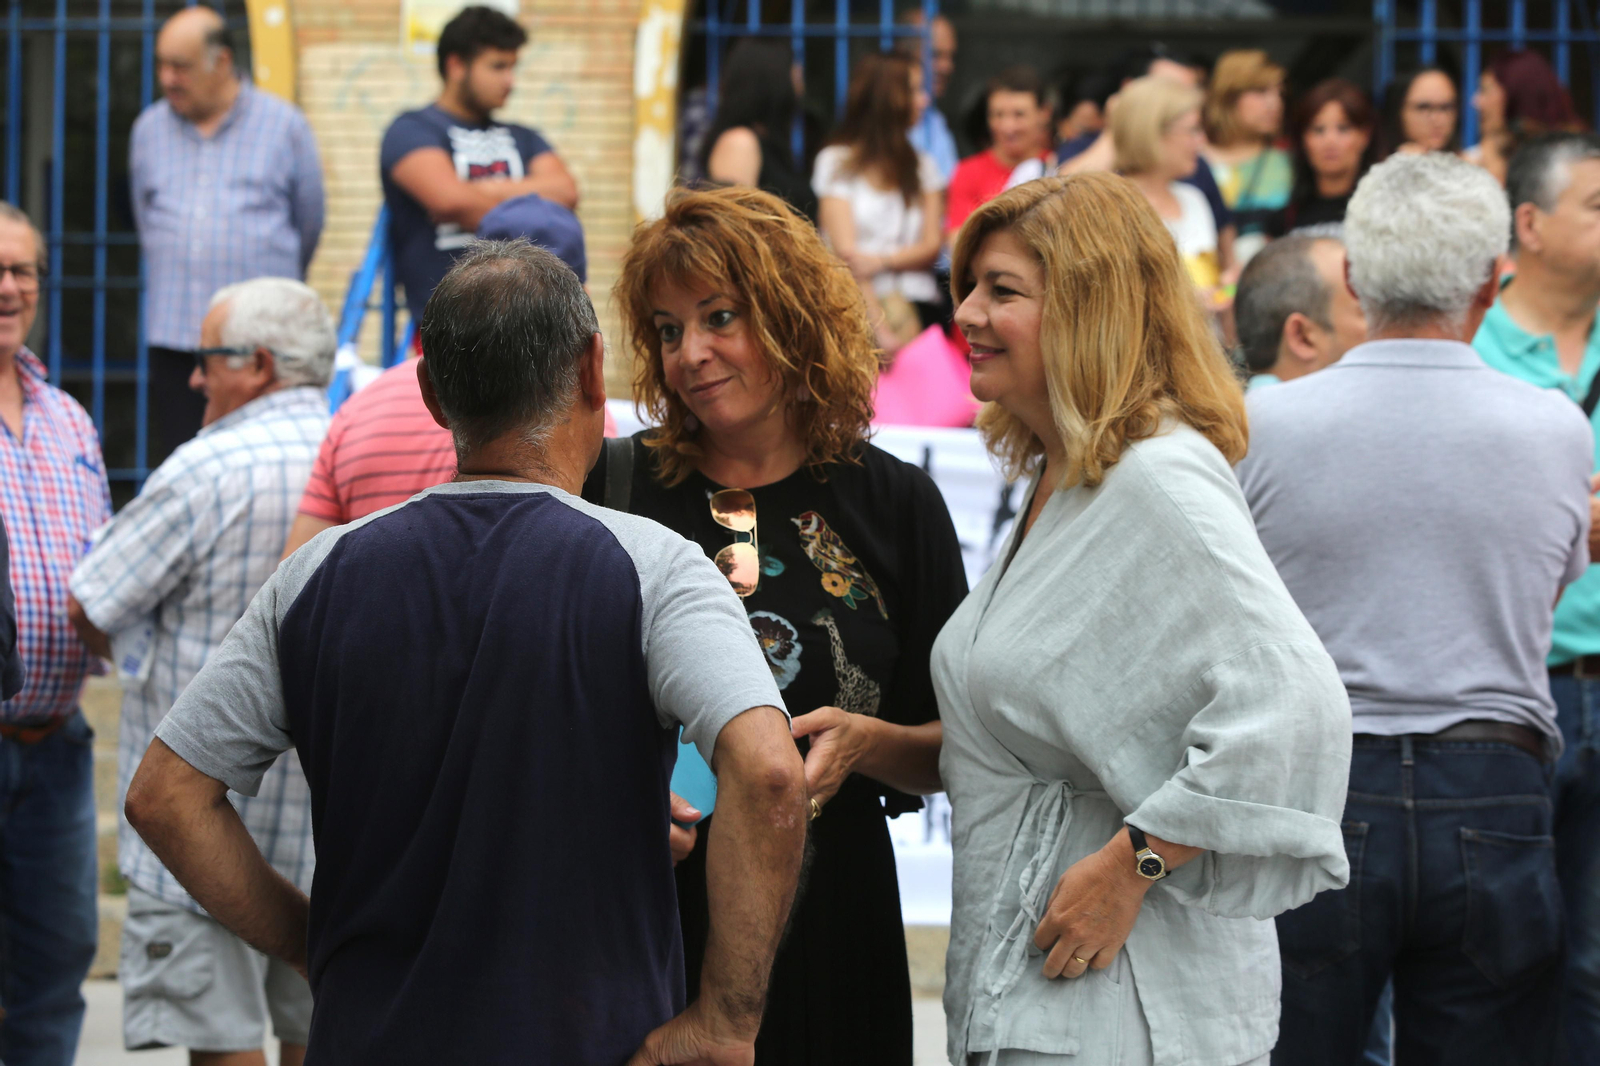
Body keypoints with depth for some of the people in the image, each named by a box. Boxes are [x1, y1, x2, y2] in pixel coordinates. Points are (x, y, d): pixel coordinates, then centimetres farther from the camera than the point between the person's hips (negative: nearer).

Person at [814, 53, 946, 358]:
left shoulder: (922, 165, 20)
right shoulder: (836, 161, 6)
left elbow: (932, 247, 10)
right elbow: (846, 253, -3)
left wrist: (882, 261, -12)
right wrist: (881, 328, -14)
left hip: (918, 302, 3)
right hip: (862, 302, -3)